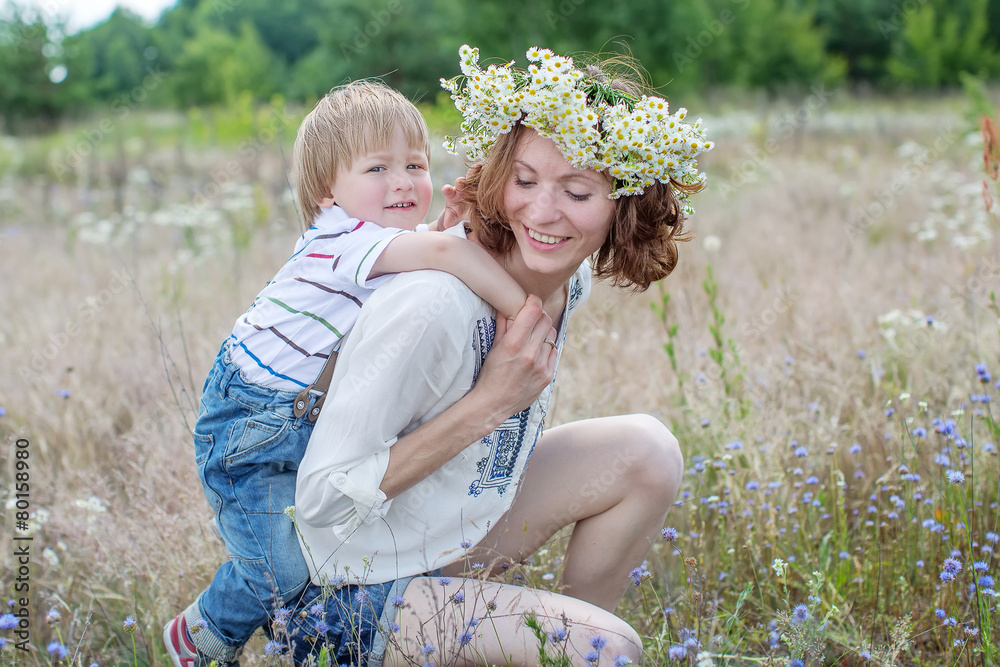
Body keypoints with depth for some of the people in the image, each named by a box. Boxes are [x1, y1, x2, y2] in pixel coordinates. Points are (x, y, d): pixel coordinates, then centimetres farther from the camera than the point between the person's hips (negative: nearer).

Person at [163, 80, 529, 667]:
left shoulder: (401, 242, 2)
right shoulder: (344, 237, -28)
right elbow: (444, 251, -41)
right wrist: (526, 308, -40)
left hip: (314, 414, 9)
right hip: (253, 418, -9)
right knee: (286, 572, -5)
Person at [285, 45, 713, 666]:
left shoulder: (569, 280, -5)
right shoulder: (432, 306, -31)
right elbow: (324, 499, -27)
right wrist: (490, 402, -29)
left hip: (466, 530, 8)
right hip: (370, 592, -8)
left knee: (648, 451, -1)